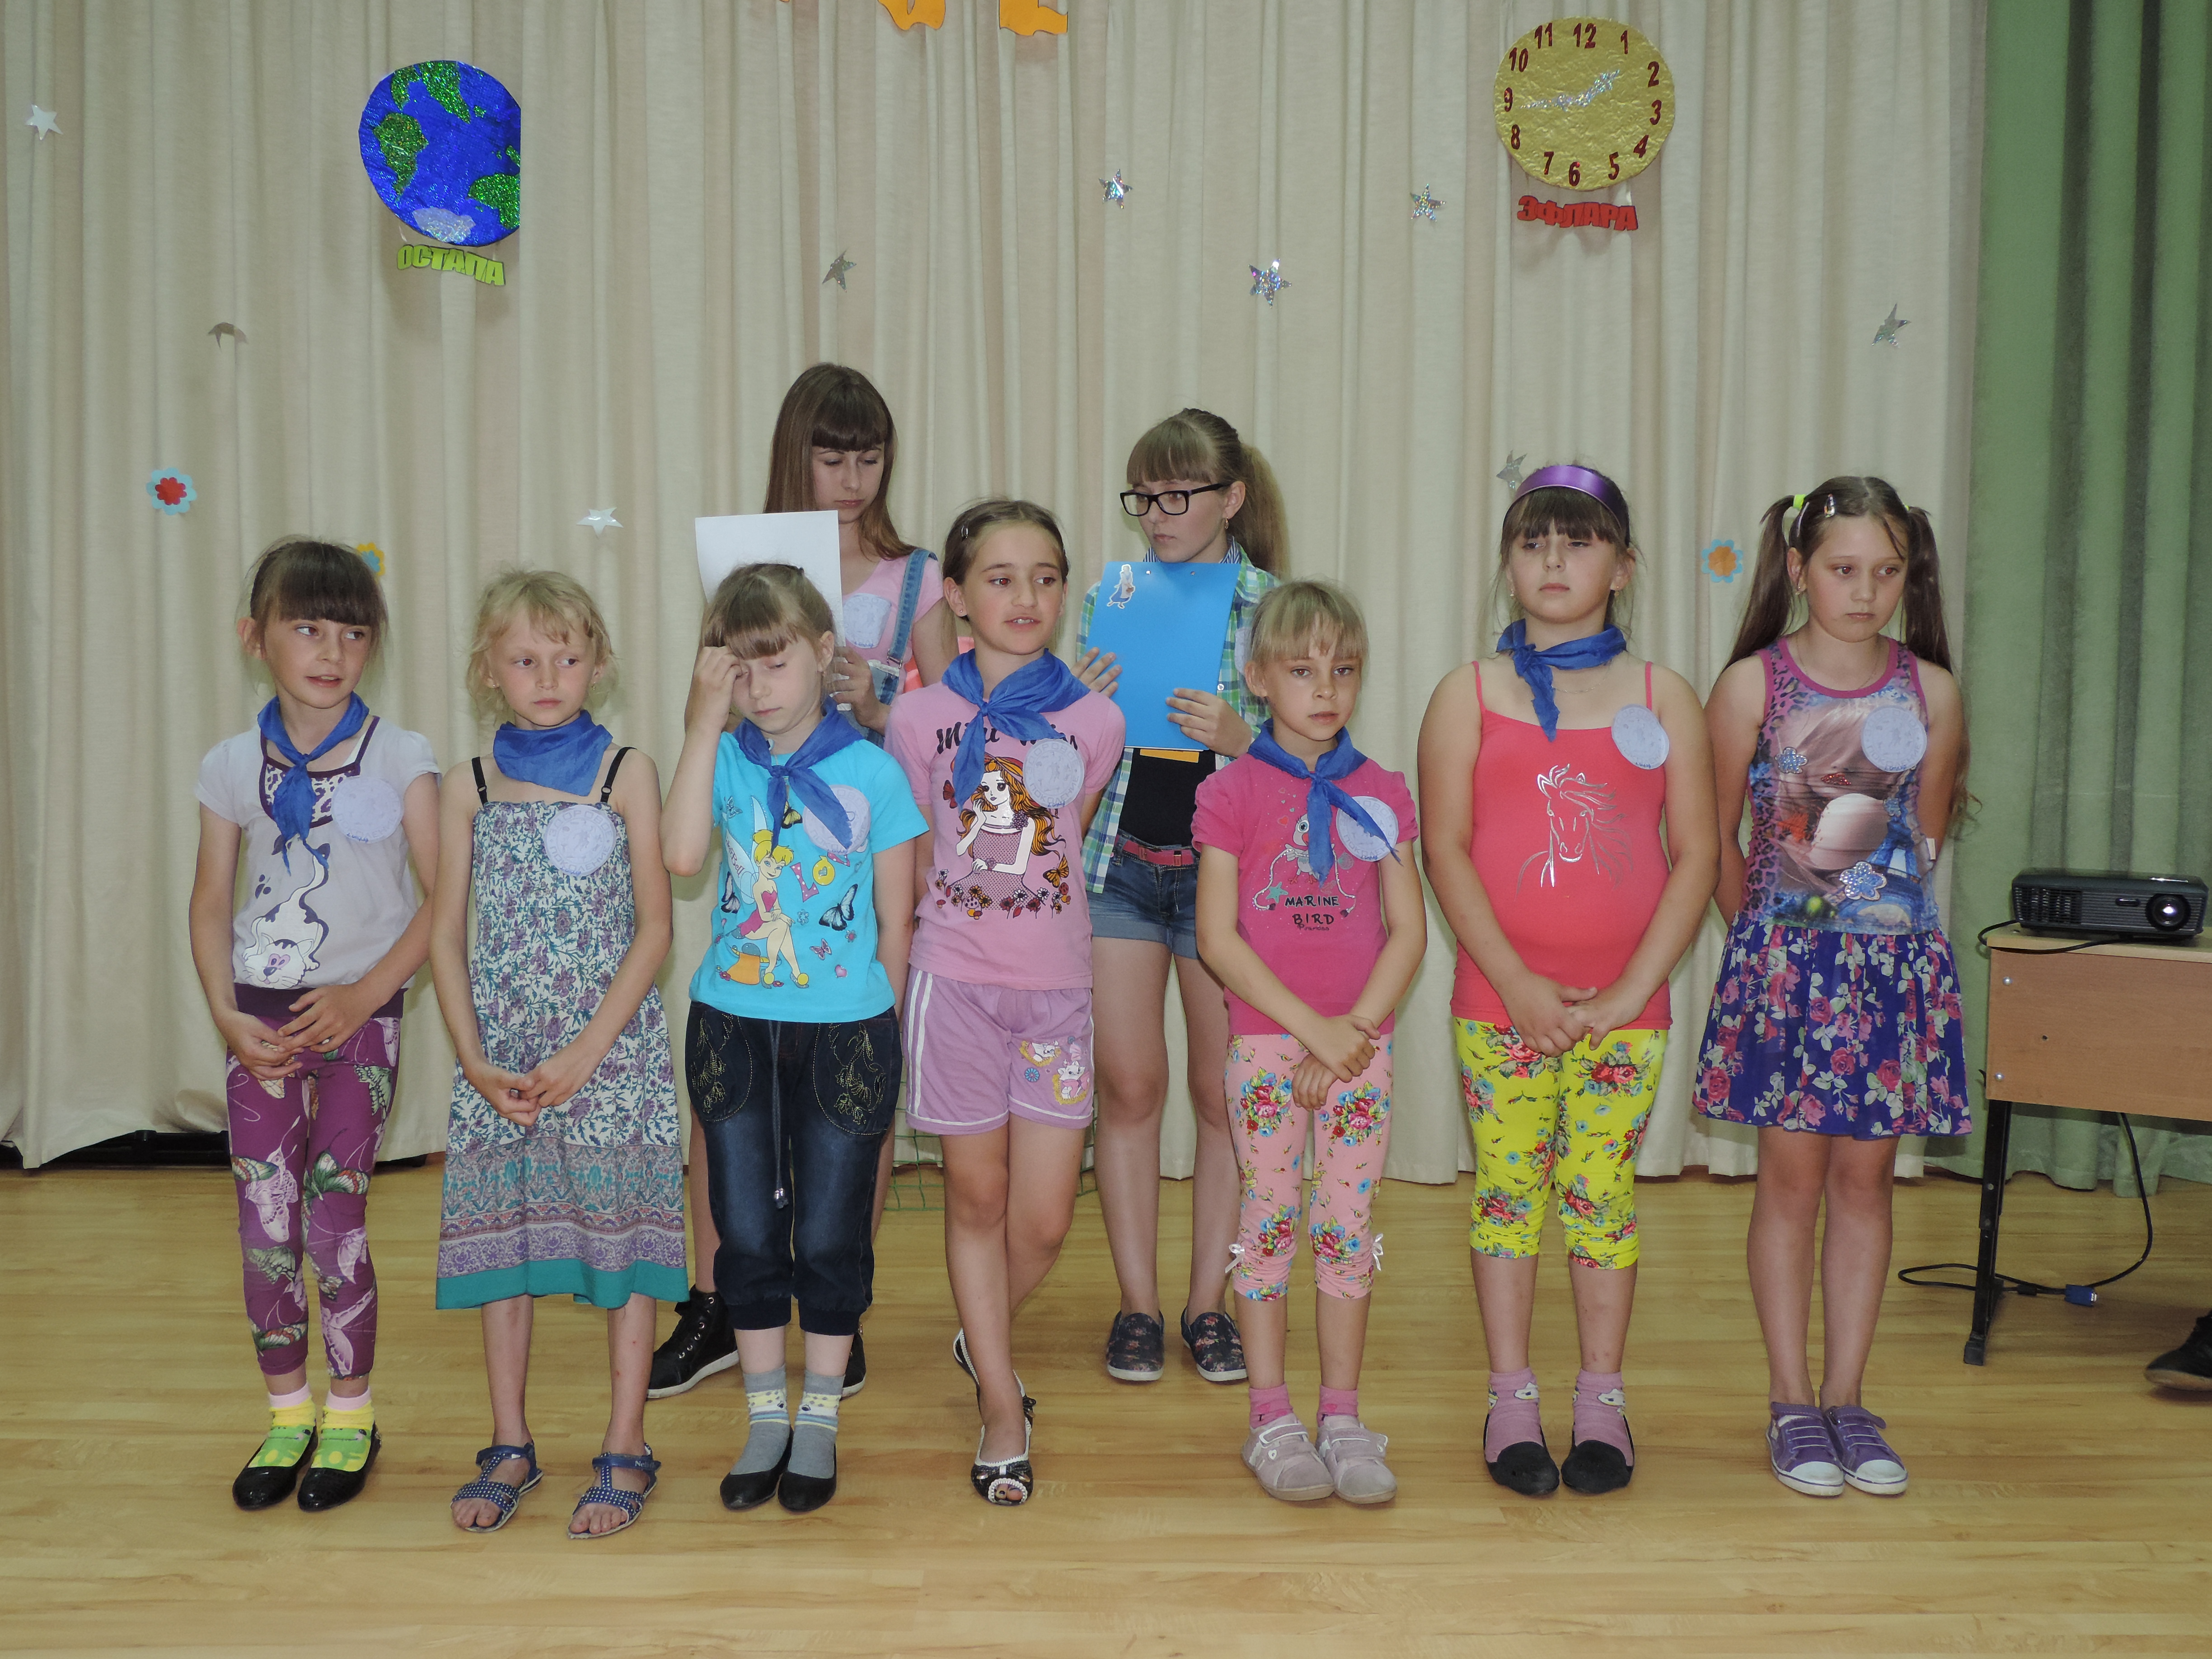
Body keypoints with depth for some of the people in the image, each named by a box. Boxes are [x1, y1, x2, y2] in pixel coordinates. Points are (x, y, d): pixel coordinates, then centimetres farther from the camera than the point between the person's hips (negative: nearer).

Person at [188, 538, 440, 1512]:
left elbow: (444, 899, -6)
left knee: (334, 1216, -3)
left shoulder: (399, 761, -5)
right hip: (261, 1020, 3)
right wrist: (226, 1013, -5)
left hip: (358, 1016, -3)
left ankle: (352, 1420, 17)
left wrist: (364, 995, -13)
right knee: (264, 1224, 5)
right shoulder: (232, 767, 3)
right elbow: (212, 903, 8)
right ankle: (288, 1415, 23)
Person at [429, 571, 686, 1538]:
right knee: (500, 1235, 9)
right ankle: (510, 1445, 25)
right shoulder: (470, 787, 6)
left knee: (623, 1232, 1)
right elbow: (446, 934, 6)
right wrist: (475, 1061, -5)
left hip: (611, 1049, -3)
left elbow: (653, 927, -5)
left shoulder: (625, 771, -2)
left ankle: (625, 1451, 14)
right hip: (500, 1060, 3)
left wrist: (586, 1052, -13)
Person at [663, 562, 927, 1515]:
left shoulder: (871, 772, -5)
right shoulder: (724, 761, 0)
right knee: (747, 1231, 10)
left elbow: (895, 920, 1)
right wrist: (705, 722, -18)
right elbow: (682, 854, -20)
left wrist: (878, 1028, 2)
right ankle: (764, 1419, 27)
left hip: (845, 1032, -2)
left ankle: (819, 1422, 25)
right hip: (731, 1027, 2)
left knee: (829, 1236, 7)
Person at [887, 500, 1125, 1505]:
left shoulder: (1092, 723, 1)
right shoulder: (922, 718, -1)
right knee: (977, 1195, 7)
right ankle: (1002, 1408, 20)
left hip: (1056, 984, 1)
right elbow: (917, 863, 9)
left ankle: (982, 1343, 33)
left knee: (1045, 1219, 3)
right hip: (956, 979, -1)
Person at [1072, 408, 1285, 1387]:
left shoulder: (1273, 605, -1)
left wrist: (1237, 735, -21)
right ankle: (1138, 1305, 16)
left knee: (1224, 1092, 4)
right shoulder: (1109, 598, 7)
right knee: (1128, 1084, 3)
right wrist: (1078, 705, -10)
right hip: (1118, 860, 2)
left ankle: (1208, 1303, 19)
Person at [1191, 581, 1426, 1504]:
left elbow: (1409, 932, 4)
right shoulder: (1233, 792, -2)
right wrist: (1312, 1029, -12)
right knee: (1270, 1221, 3)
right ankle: (1272, 1420, 14)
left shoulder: (1381, 794, 6)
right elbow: (1217, 939, -7)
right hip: (1266, 1038, -2)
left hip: (1360, 1042, 2)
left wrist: (1356, 1030, -9)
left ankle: (1343, 1419, 17)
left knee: (1349, 1226, 5)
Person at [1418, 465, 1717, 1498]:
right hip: (1501, 1001, 0)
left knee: (1604, 1197, 7)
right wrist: (1517, 984, -12)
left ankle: (1601, 1402, 20)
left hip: (1625, 1006, 1)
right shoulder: (1469, 695, 2)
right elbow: (1445, 849, -4)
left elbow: (1696, 855, 0)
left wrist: (1630, 992, -8)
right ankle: (1512, 1401, 17)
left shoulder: (1662, 697, 4)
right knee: (1507, 1192, 5)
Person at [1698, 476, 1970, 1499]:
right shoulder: (1753, 684, -4)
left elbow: (1928, 837, 13)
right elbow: (1718, 837, 3)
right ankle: (1791, 1403, 14)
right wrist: (1764, 936, 7)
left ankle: (1846, 1398, 19)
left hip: (1897, 957, 3)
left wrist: (1885, 910, 8)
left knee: (1865, 1176, 8)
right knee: (1792, 1176, 3)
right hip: (1787, 956, -2)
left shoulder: (1930, 692, 3)